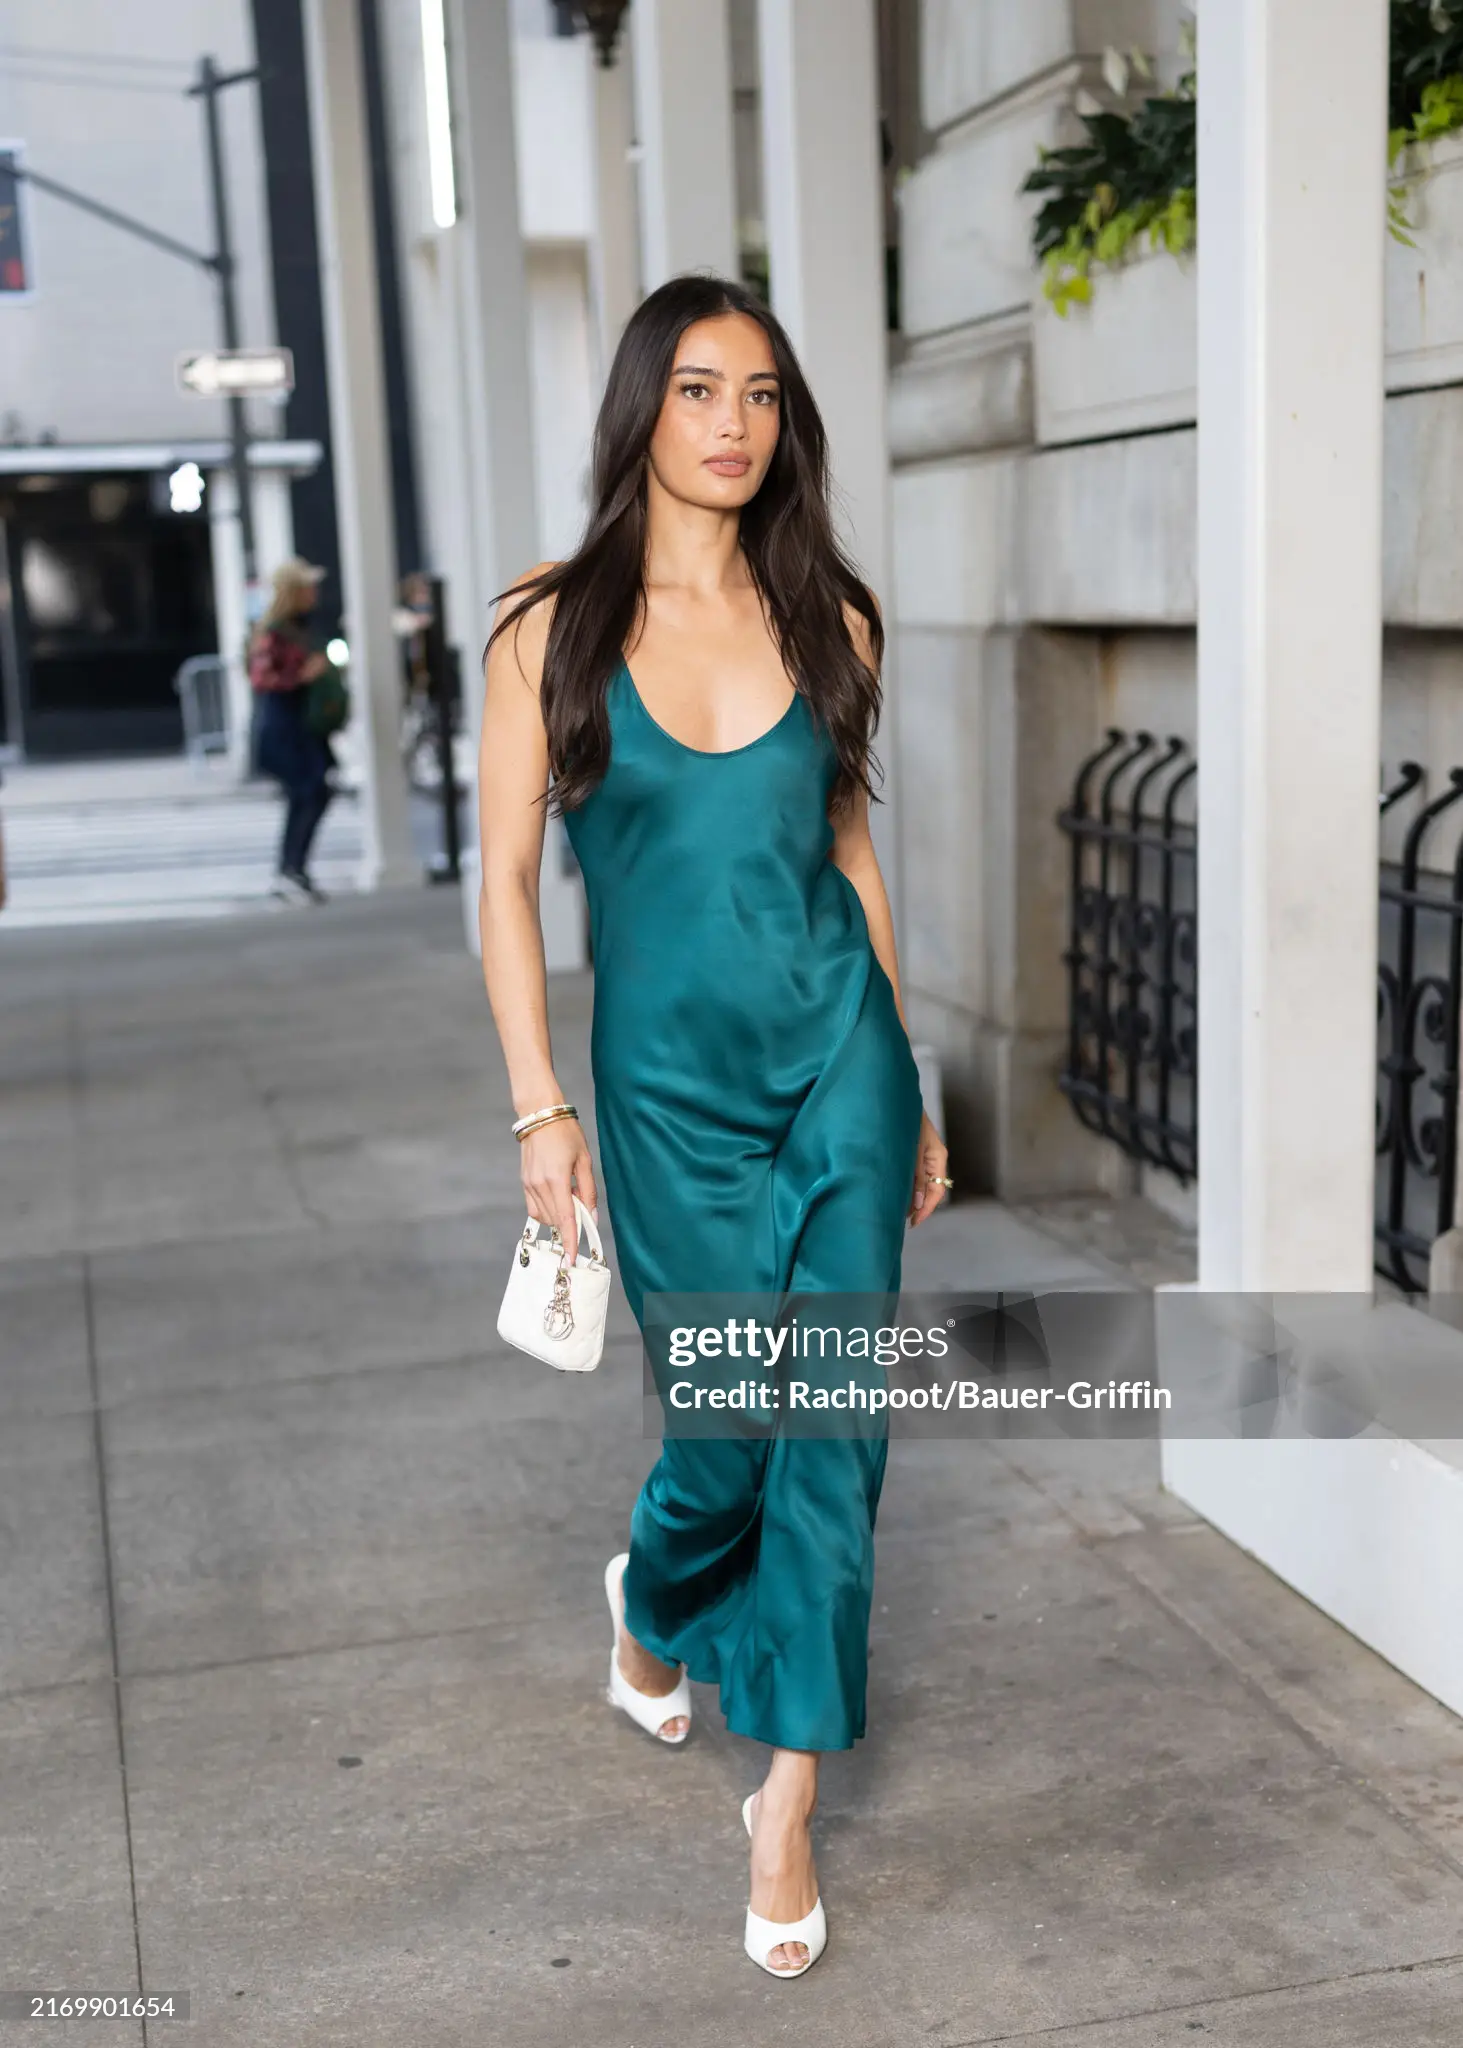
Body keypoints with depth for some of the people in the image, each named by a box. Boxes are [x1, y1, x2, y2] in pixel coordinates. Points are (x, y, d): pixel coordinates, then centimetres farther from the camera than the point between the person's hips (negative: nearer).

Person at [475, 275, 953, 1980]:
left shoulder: (826, 621, 4)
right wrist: (541, 1110, -8)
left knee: (834, 1422, -2)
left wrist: (908, 1095, 11)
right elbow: (506, 878, -2)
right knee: (730, 1423, 7)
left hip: (837, 1054, 2)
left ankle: (788, 1800, 11)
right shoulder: (555, 629, -3)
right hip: (669, 1085, -2)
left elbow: (850, 850, 11)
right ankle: (655, 1612, 44)